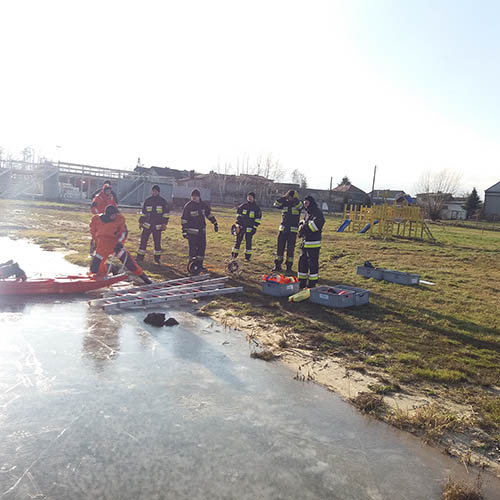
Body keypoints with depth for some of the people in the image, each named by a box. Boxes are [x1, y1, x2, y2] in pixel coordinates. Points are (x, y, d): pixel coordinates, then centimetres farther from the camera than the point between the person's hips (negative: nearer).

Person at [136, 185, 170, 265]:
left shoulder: (163, 201, 3)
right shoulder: (147, 200, 9)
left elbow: (166, 213, 4)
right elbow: (143, 212, 15)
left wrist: (164, 223, -3)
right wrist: (141, 222, 12)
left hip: (157, 226, -1)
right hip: (147, 224, 2)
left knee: (157, 242, 3)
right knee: (143, 240, -1)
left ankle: (157, 258, 14)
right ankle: (140, 257, 7)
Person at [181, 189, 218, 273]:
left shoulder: (203, 205, 6)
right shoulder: (188, 206, -8)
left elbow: (209, 214, 19)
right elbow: (184, 219, -6)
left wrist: (215, 223, 15)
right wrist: (184, 231, -9)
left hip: (202, 230, 5)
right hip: (192, 231, -5)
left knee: (202, 247, 7)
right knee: (193, 248, -8)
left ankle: (199, 265, 19)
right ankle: (192, 265, 1)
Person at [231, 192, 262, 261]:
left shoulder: (256, 208, 1)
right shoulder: (242, 206, 6)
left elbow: (258, 218, 3)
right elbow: (238, 215, 12)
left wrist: (254, 227, -4)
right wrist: (237, 225, 4)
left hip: (249, 228, -2)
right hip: (241, 227, 2)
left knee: (248, 241, 1)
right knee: (238, 240, 3)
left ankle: (247, 256, 12)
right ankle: (234, 255, 10)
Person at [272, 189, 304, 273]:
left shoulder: (297, 204, 1)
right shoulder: (285, 203, 8)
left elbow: (301, 206, -23)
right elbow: (276, 204, -8)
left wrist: (295, 198, -16)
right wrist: (284, 197, -12)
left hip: (292, 230, -3)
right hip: (282, 229, 3)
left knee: (290, 249, 1)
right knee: (280, 248, 6)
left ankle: (289, 266, 10)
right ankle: (277, 265, 15)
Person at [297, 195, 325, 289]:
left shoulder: (317, 212, -11)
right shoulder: (307, 212, 18)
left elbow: (317, 223, -25)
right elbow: (303, 222, 24)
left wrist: (305, 228, -16)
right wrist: (301, 226, 1)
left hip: (313, 243, -9)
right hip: (305, 241, 9)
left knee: (313, 263, -3)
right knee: (302, 261, 13)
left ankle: (312, 284, 5)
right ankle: (302, 282, 23)